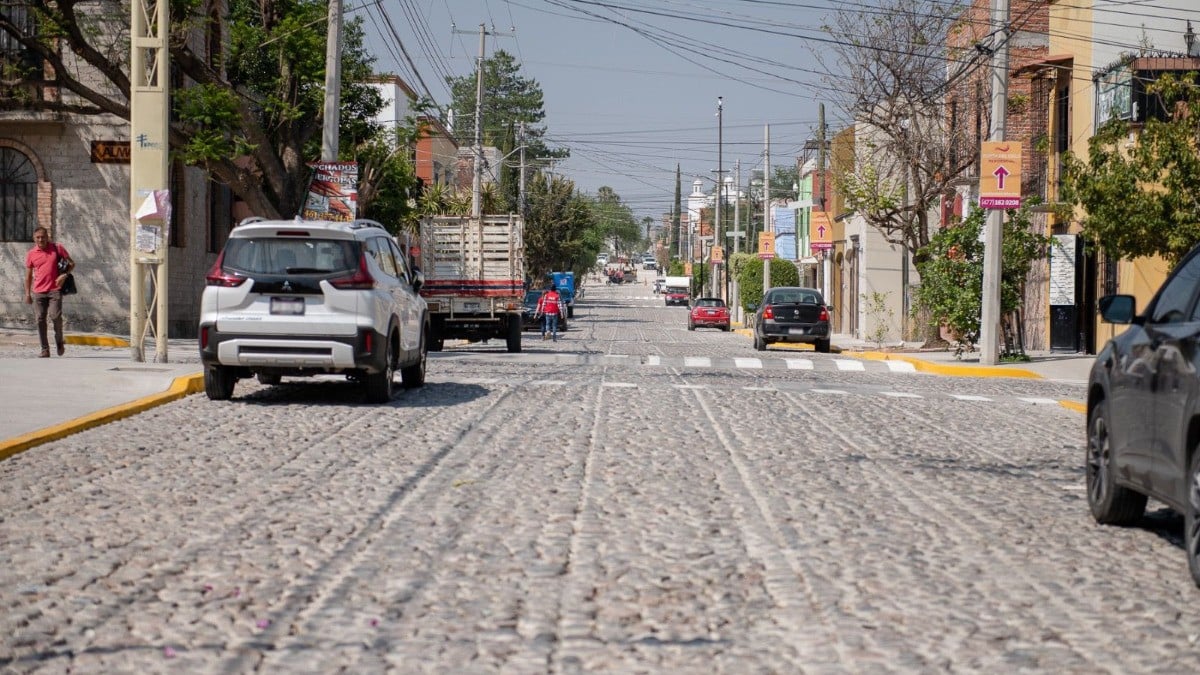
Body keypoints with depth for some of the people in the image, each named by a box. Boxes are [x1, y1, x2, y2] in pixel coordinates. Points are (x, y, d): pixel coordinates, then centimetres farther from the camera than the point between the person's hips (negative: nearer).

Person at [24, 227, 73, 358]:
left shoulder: (57, 248, 2)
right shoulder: (31, 254, 6)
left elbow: (71, 263, 8)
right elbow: (28, 275, 12)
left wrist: (64, 275, -10)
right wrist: (27, 293, 7)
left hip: (54, 290, -2)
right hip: (38, 292, 2)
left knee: (55, 316, -14)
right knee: (40, 320, -3)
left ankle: (59, 341, 13)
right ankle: (45, 350, 2)